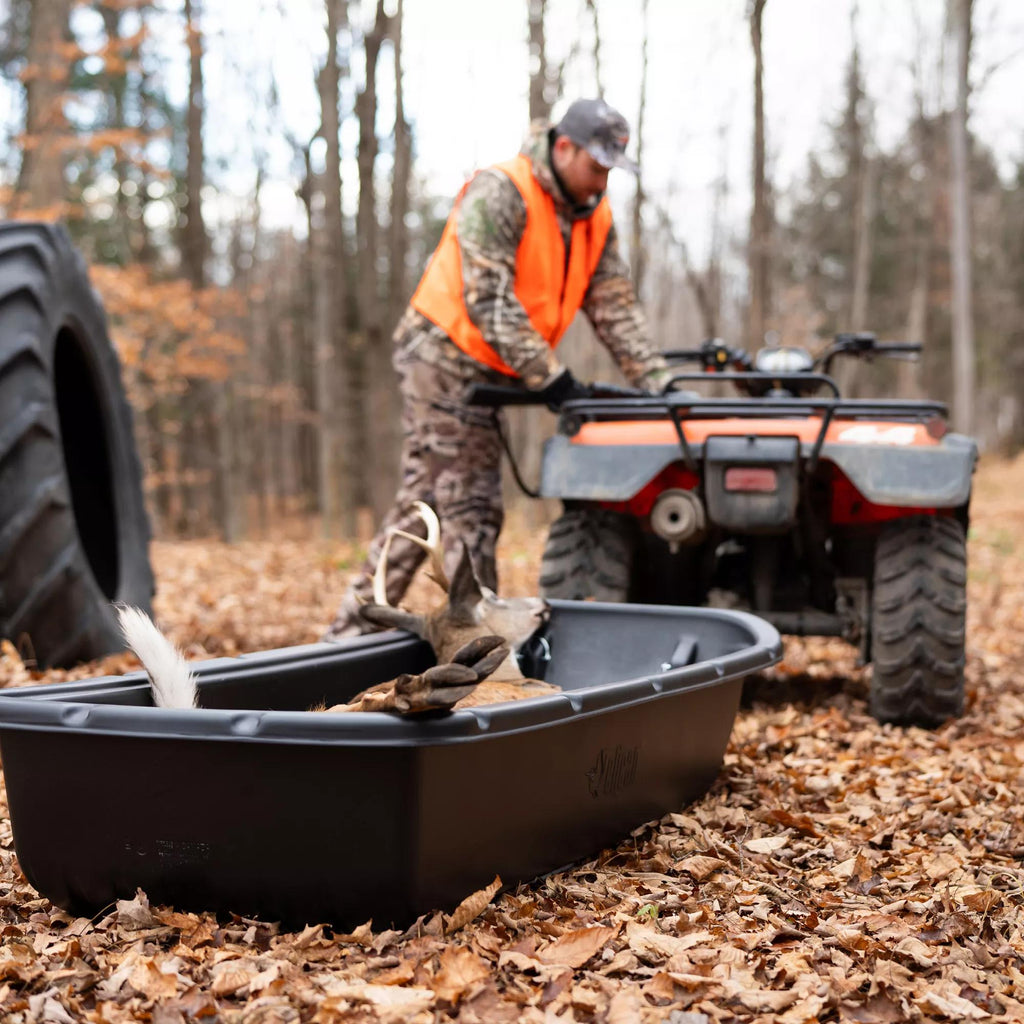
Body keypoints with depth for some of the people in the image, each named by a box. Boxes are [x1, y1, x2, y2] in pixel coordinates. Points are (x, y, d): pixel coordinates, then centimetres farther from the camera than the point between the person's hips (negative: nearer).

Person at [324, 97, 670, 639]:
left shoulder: (594, 216, 10)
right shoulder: (499, 193, -16)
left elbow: (616, 307, 10)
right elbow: (488, 299, -23)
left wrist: (657, 383, 0)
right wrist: (550, 376, -25)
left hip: (481, 371, 9)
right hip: (443, 354, -8)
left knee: (424, 501, 8)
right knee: (470, 507, -8)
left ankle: (353, 627, 12)